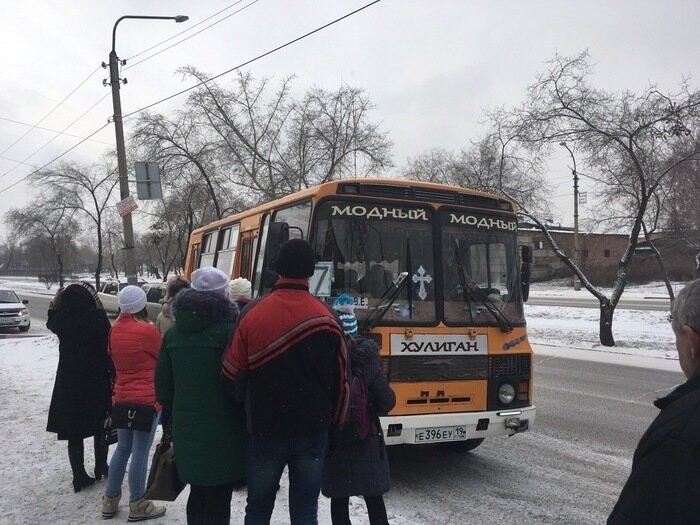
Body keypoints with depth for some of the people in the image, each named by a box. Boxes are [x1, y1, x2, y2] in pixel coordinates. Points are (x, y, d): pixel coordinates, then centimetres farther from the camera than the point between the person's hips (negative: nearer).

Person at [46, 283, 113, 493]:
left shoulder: (62, 320, -7)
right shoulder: (98, 317, -15)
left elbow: (51, 322, 18)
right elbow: (108, 347, -13)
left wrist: (56, 302, 30)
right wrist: (112, 374, -4)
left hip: (69, 382, 1)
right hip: (97, 381, -1)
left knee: (74, 430, 10)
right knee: (100, 425, 17)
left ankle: (80, 476, 10)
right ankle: (101, 468, 28)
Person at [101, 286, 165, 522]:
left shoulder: (114, 330, 3)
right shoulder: (148, 330, -16)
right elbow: (163, 357, -2)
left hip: (121, 398, 7)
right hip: (147, 399, -7)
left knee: (122, 449, 18)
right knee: (140, 452, 2)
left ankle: (110, 501, 25)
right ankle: (137, 506, 12)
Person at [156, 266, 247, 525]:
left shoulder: (173, 332, 5)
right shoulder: (228, 330, -14)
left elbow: (163, 387, 10)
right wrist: (245, 421, 0)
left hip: (186, 429, 6)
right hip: (222, 431, -6)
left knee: (198, 494, 19)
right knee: (218, 500, 3)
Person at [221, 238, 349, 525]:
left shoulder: (253, 313, -9)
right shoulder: (326, 318, -7)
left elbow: (233, 374, -3)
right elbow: (340, 378, 0)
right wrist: (334, 422, 14)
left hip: (264, 428, 0)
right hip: (313, 429, 1)